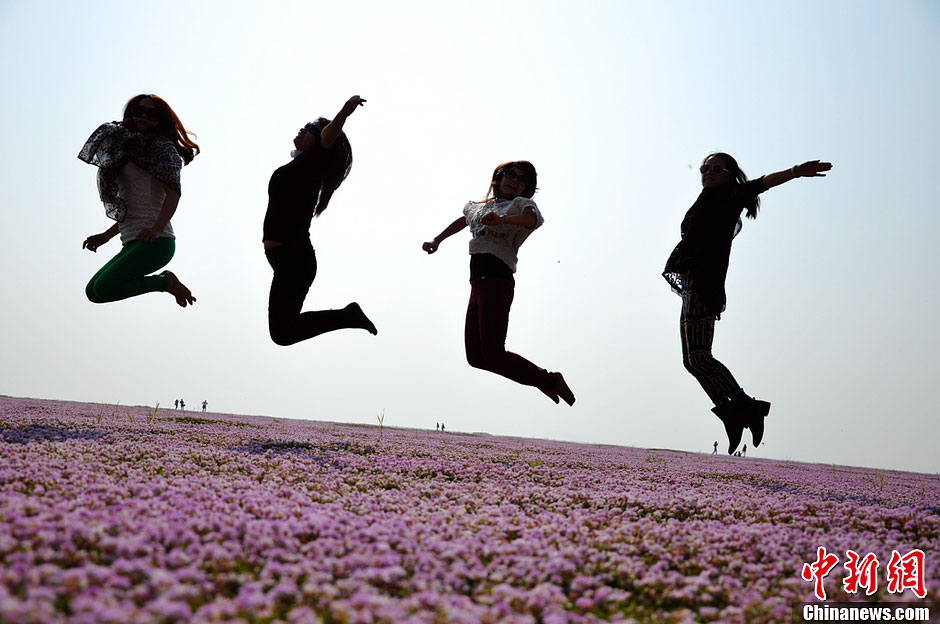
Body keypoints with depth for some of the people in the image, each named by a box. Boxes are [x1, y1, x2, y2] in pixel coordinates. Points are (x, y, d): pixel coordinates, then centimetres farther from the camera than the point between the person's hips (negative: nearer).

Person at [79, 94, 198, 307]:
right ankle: (165, 282, 7)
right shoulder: (129, 150, 23)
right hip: (132, 242, 10)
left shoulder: (161, 147, -3)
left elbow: (173, 192, -18)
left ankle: (166, 282, -7)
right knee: (92, 291, 10)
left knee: (103, 287, -22)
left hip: (154, 241, -10)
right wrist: (105, 236, 24)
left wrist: (157, 229, -32)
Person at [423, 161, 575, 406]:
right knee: (476, 356, 5)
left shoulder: (521, 204, 3)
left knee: (493, 354, -15)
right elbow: (463, 220, 47)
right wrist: (436, 240, 47)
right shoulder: (480, 207, 25)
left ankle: (551, 380, -1)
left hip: (497, 282, -8)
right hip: (478, 284, 8)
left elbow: (534, 219, -21)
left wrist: (502, 219, -38)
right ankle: (541, 378, 15)